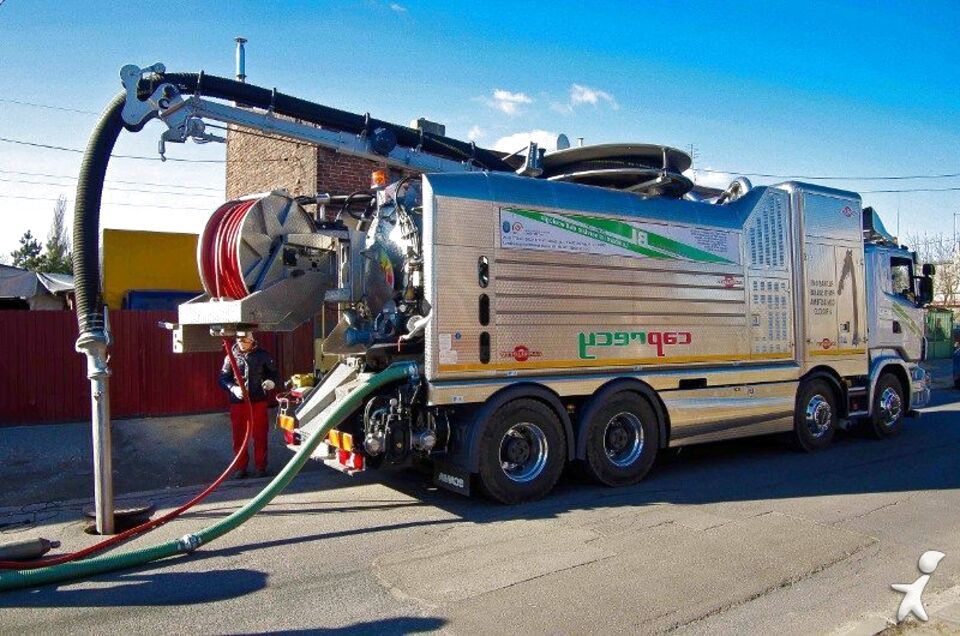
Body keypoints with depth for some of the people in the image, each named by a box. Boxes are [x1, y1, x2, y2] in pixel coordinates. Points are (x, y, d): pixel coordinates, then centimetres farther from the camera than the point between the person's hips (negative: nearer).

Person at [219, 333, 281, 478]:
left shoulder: (262, 355, 2)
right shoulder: (231, 357, 3)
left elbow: (275, 373, 8)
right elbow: (223, 378, 3)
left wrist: (271, 382, -14)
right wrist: (233, 388, -17)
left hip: (259, 402, -1)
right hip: (238, 403, 1)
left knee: (260, 436, 4)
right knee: (239, 437, 7)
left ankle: (260, 468, 16)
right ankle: (241, 468, 21)